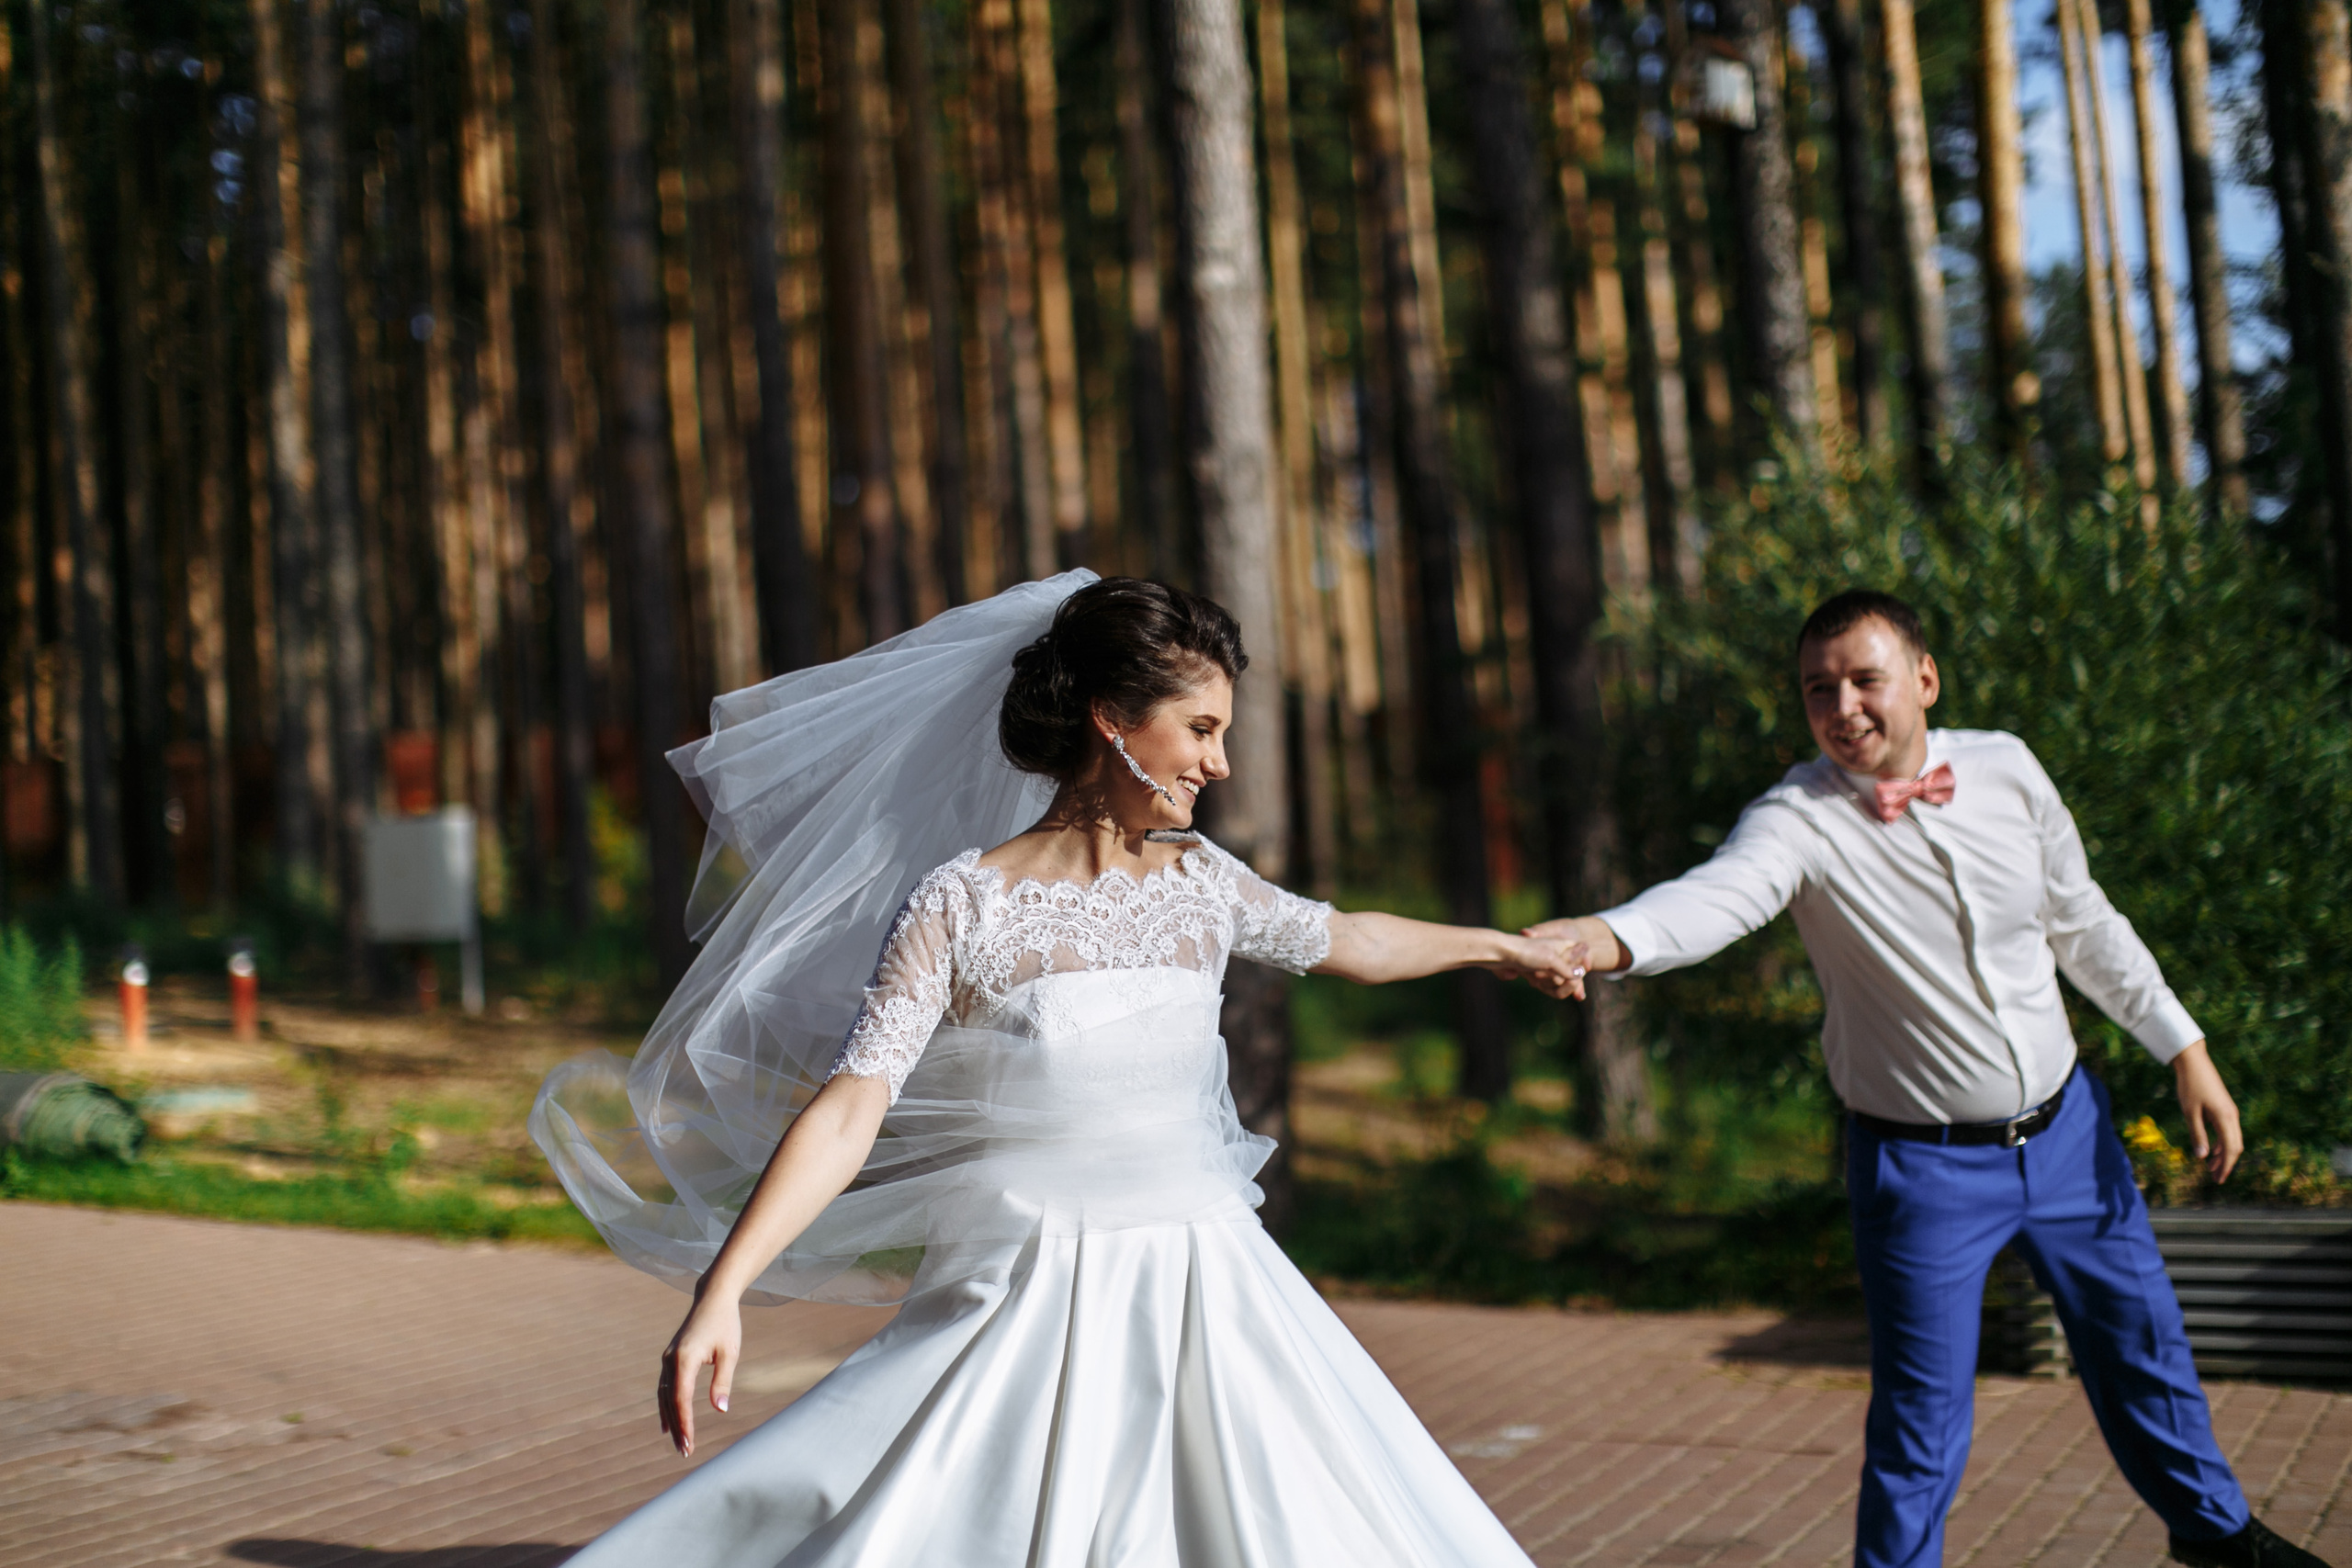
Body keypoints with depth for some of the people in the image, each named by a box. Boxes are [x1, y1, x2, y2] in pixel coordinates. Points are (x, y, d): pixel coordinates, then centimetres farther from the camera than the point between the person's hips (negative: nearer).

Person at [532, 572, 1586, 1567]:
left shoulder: (1201, 883, 8)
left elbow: (1342, 941, 27)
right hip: (1024, 1322, -4)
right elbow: (846, 1111, -14)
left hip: (1205, 1310, 5)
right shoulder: (959, 906, -8)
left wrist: (1505, 945, 41)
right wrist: (720, 1291, -24)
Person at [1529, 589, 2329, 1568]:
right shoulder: (1800, 818, -20)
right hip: (1924, 1164, -5)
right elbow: (1715, 895, -41)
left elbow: (2082, 923, 8)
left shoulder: (2004, 769, -6)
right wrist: (1597, 937, -62)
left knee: (2141, 1343, 22)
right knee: (1922, 1423, -2)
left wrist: (2186, 1052, 8)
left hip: (2068, 1129, 5)